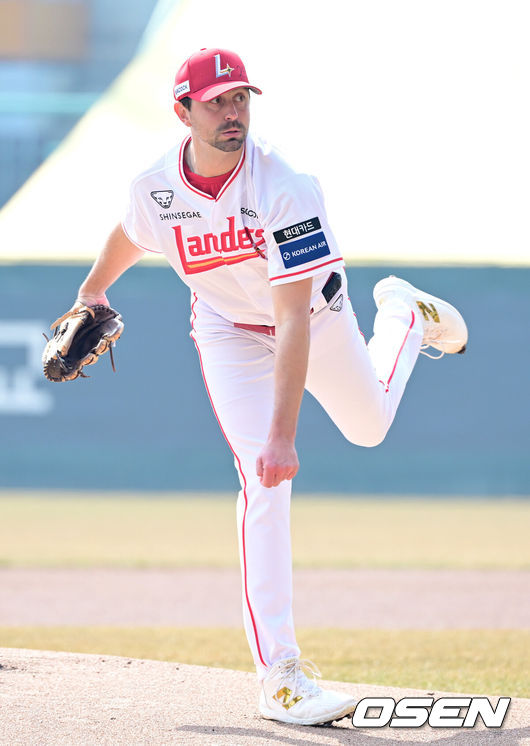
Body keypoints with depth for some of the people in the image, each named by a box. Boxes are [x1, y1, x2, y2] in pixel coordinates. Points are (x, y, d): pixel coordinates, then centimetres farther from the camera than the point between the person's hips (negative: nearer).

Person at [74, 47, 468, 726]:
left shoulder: (287, 190, -37)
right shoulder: (154, 188, -25)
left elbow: (292, 321, -42)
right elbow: (130, 236, 3)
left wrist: (283, 433, -48)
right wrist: (93, 292, 22)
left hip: (317, 320, -1)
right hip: (231, 334, 1)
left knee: (370, 427, 23)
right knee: (264, 487, -17)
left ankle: (404, 316, 54)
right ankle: (279, 676, -21)